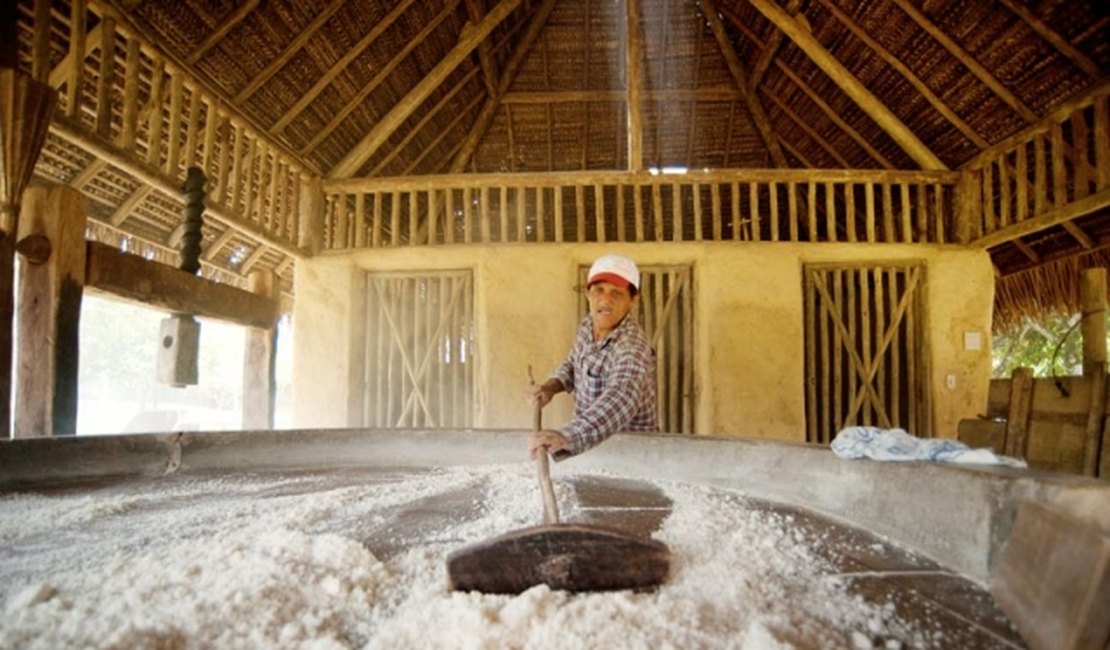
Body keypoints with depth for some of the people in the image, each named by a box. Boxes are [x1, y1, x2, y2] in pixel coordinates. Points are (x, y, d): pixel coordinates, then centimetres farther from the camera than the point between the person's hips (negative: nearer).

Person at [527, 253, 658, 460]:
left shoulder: (632, 346, -28)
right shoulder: (587, 326, -4)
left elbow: (621, 399, -47)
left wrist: (567, 436, -62)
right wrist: (551, 386, -5)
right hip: (592, 442, 5)